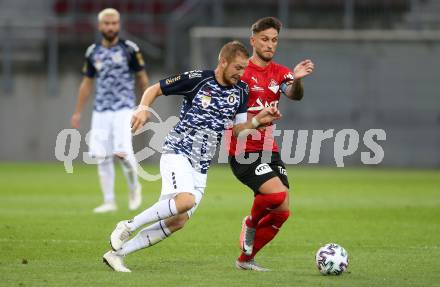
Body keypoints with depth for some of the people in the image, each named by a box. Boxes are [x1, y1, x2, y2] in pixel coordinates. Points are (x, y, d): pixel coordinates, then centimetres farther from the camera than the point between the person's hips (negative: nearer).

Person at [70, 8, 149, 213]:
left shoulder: (129, 49, -1)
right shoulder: (93, 52, 9)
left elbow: (142, 78, 6)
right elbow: (87, 83, 17)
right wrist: (78, 113, 15)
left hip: (124, 109, -4)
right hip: (101, 110, 4)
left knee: (122, 152, -17)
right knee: (102, 157, -1)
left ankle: (134, 187, 10)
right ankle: (109, 202, 8)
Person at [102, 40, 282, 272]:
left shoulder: (240, 91, 7)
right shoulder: (196, 79, -9)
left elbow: (236, 130, 9)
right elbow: (154, 89, 0)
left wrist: (258, 120, -9)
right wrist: (143, 109, -18)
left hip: (201, 166, 6)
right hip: (177, 151, -6)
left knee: (178, 221, -1)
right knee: (186, 199, -32)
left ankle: (117, 252, 9)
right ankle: (128, 226, -15)